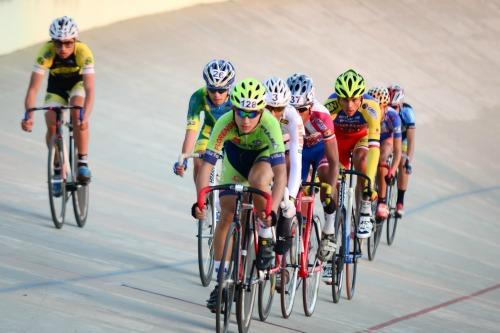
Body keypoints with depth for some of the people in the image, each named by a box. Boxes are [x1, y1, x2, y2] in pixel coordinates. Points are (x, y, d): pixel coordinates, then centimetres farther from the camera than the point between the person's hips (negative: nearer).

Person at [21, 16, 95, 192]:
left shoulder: (83, 52, -35)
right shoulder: (46, 52, -33)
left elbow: (89, 89, -41)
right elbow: (33, 88, -36)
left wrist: (85, 117, -56)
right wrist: (29, 116, -52)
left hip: (78, 84, -2)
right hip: (56, 86, 2)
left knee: (78, 115, -31)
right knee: (52, 124, -19)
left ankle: (83, 162, -17)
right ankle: (58, 170, 0)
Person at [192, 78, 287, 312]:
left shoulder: (269, 125, -39)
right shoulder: (225, 124, -34)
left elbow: (280, 172, -45)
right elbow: (206, 165, -35)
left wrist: (272, 210, -57)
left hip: (263, 157, -2)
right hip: (236, 157, 2)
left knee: (258, 180, -35)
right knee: (226, 217, -6)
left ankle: (266, 240, -13)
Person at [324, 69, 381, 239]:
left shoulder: (370, 107, -38)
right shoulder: (331, 105, -36)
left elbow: (374, 147, -43)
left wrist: (369, 183, -53)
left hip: (362, 137, -1)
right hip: (339, 137, 1)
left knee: (362, 160, -31)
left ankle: (365, 216, -18)